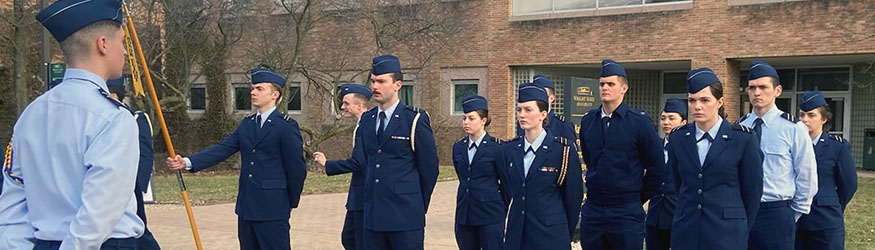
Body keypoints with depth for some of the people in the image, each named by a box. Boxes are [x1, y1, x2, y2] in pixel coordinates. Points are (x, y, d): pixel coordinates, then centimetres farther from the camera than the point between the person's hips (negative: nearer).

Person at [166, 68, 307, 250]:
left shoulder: (286, 127, -9)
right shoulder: (246, 125, 12)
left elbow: (297, 168, -6)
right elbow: (222, 149, 2)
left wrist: (291, 203, 2)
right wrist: (188, 162, -11)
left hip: (272, 210, -7)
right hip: (246, 208, 7)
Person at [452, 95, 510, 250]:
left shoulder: (496, 147, -7)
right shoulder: (458, 147, 9)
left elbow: (506, 183, 0)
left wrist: (500, 210, 7)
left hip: (490, 216, -5)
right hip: (464, 214, 5)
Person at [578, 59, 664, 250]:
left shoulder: (640, 121, -7)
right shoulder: (587, 121, 5)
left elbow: (657, 168, -1)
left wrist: (639, 197, 5)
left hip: (627, 213, -4)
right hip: (592, 211, 4)